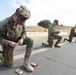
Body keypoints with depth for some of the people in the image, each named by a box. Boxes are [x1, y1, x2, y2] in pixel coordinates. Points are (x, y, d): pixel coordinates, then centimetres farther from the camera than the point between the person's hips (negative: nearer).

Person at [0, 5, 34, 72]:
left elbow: (24, 31, -3)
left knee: (30, 41, -23)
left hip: (17, 40, 4)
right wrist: (9, 42, -38)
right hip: (7, 43, -3)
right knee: (9, 65, 1)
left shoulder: (21, 22, -19)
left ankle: (26, 62, -13)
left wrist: (22, 39, -24)